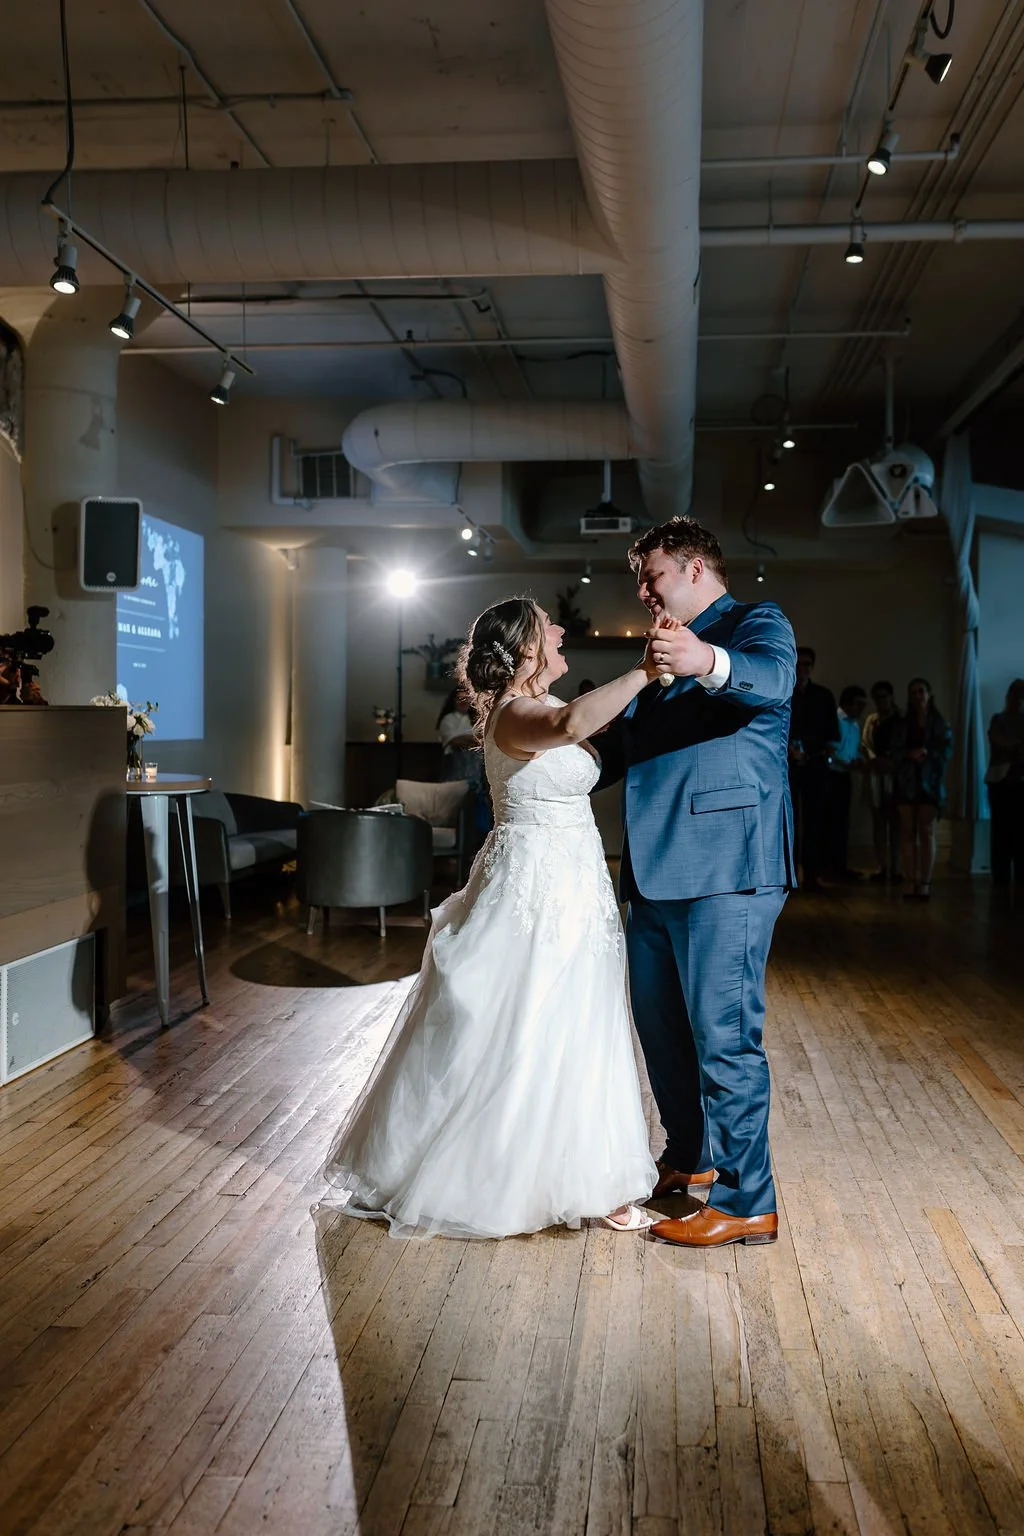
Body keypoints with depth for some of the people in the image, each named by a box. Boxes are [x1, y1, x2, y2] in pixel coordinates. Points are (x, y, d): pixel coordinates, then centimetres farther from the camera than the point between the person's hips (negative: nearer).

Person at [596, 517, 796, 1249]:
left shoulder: (757, 624, -2)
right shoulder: (670, 646, 23)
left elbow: (773, 680, -26)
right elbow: (626, 746, 31)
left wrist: (710, 662, -47)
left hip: (726, 866, -9)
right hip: (658, 870, 9)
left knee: (725, 1036, -5)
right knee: (660, 1025, 18)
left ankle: (747, 1202, 6)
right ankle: (690, 1157, 37)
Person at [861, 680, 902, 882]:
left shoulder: (900, 719, 7)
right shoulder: (871, 719, 19)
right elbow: (864, 743, 7)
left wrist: (890, 761, -15)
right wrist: (875, 759, -10)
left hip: (895, 771, -3)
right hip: (874, 771, 4)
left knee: (894, 818, -7)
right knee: (878, 819, 0)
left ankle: (895, 866, -8)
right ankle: (881, 866, 0)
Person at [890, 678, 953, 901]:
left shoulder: (939, 723, 6)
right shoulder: (902, 724, 12)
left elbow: (946, 750, -1)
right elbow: (894, 751, 3)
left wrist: (926, 753, -16)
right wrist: (911, 754, -14)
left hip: (930, 783, -2)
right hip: (906, 782, 2)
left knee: (926, 832, -6)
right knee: (908, 833, -1)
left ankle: (925, 883, -6)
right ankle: (910, 883, -1)